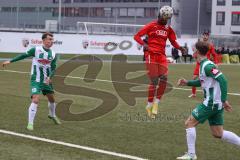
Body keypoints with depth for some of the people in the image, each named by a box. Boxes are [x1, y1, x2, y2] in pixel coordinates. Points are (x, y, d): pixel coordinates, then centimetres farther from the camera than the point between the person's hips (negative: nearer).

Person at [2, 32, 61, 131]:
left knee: (51, 99, 18)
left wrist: (49, 77, -18)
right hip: (36, 80, -5)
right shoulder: (36, 50, -10)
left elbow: (53, 68, 0)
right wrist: (10, 61, -4)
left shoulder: (53, 54, 1)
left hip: (46, 80, 5)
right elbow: (23, 56, -3)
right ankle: (30, 123, -14)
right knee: (35, 100, -20)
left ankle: (52, 115, 47)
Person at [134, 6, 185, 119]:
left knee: (164, 78, -8)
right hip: (151, 55, -5)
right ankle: (149, 105, 8)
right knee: (154, 81, -7)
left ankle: (156, 103, 6)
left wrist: (179, 48, -4)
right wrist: (144, 44, -19)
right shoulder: (151, 25, -1)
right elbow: (137, 36, -1)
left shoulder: (168, 29, 13)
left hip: (162, 56, 5)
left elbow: (173, 42, 18)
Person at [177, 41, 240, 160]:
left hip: (211, 103, -9)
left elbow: (222, 80, -24)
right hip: (216, 104, 9)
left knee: (189, 123, -1)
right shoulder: (204, 65, 13)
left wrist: (224, 100, -25)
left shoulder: (207, 66, -17)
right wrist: (187, 83, 18)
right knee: (218, 134, 13)